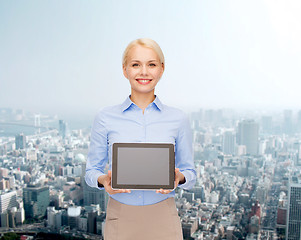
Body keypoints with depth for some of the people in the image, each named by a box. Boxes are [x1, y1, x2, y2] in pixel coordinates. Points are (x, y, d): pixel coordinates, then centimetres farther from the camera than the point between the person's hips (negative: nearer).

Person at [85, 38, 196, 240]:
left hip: (162, 218, 1)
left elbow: (190, 174, 6)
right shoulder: (106, 118, -2)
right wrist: (104, 180, -16)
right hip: (121, 218, 0)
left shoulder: (178, 119, -1)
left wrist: (179, 177, -15)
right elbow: (92, 170, 5)